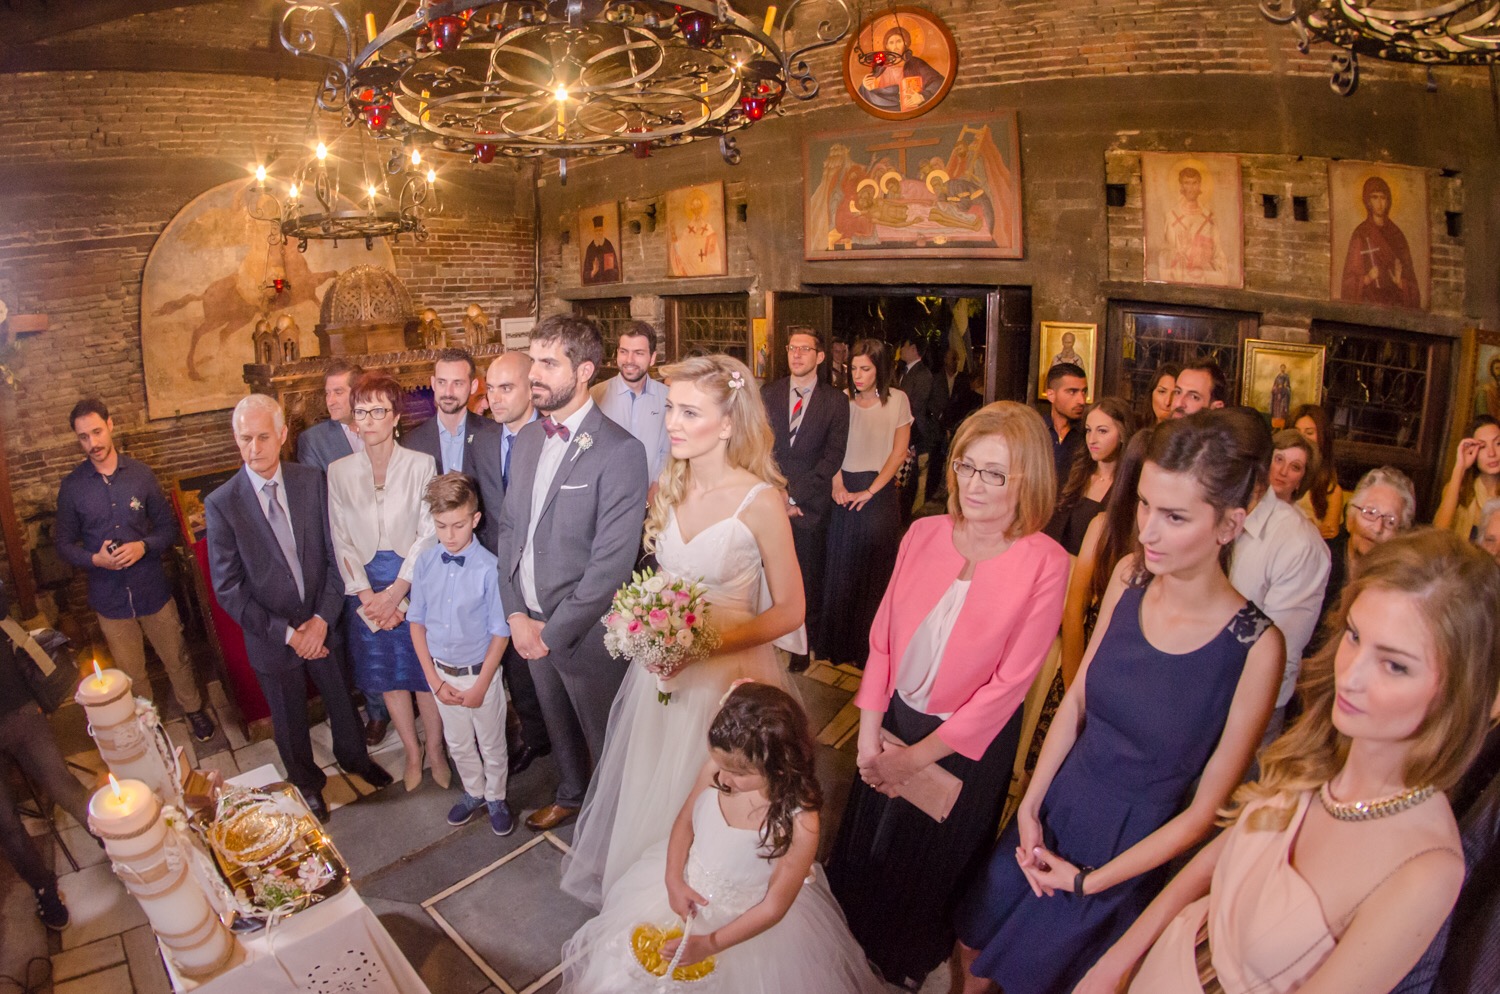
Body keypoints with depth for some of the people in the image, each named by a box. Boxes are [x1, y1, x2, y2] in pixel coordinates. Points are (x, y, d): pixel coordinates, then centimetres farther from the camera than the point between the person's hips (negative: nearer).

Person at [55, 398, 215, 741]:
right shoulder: (72, 487, -5)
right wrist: (95, 559, -17)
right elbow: (63, 543, 2)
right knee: (132, 674, 15)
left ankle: (193, 708, 37)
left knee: (177, 658, 14)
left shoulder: (141, 475, -6)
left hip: (153, 589, 0)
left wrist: (143, 546, -18)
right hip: (110, 598, 0)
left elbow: (168, 528, 1)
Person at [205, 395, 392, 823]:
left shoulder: (312, 482, -9)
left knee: (341, 700, 22)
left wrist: (323, 619, -14)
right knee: (290, 722, 20)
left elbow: (335, 554, -6)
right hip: (272, 638, -1)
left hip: (322, 624, 2)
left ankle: (354, 757, 52)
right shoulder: (221, 504, -15)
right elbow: (227, 589, -13)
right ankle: (307, 783, 47)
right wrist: (286, 632, -17)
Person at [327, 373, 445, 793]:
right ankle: (412, 753, 31)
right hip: (366, 589, 3)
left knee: (426, 671, 7)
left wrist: (396, 592, -13)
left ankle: (435, 749, 28)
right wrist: (368, 597, -9)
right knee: (387, 675, 13)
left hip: (415, 584, -2)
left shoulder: (421, 464, -8)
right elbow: (342, 541, 0)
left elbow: (428, 533, -10)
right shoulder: (339, 471, 0)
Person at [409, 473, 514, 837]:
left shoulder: (489, 568, -23)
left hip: (480, 672, -4)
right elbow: (416, 621, -1)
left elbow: (500, 633, -15)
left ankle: (496, 799, 42)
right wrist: (434, 679, -4)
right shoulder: (425, 562, -10)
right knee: (457, 743, 23)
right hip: (440, 672, 4)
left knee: (491, 745, 17)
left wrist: (481, 685, -12)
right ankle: (474, 793, 48)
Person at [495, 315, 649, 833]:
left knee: (604, 735, 15)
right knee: (558, 723, 27)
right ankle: (570, 795, 53)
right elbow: (508, 525, 6)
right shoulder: (527, 438, 3)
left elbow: (612, 562, -24)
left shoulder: (620, 451, -22)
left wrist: (554, 631, -19)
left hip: (585, 630, -6)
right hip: (530, 621, 7)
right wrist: (517, 614, -3)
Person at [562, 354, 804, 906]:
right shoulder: (668, 487, -2)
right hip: (663, 670, 6)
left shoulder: (760, 500, -20)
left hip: (729, 673, -5)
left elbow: (789, 611, -14)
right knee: (650, 793, 22)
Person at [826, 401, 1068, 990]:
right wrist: (869, 735, -9)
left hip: (970, 743, -3)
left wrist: (918, 756, -16)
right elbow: (883, 636, -5)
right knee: (866, 842, 24)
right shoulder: (924, 534, -10)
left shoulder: (1045, 565, -22)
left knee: (934, 860, 22)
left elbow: (1008, 683, -20)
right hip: (895, 721, 3)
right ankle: (852, 944, 56)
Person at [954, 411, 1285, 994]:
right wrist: (1030, 804, -4)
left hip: (1132, 851, -3)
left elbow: (1207, 806, -15)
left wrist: (1090, 880, -10)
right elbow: (1078, 696, 1)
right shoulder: (1130, 576, -11)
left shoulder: (1255, 645, -24)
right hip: (1053, 812, 4)